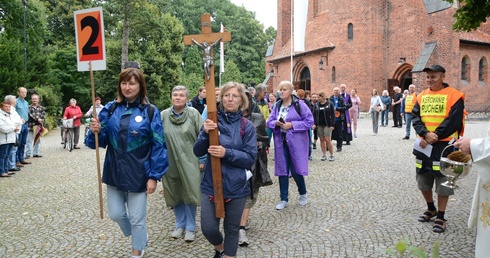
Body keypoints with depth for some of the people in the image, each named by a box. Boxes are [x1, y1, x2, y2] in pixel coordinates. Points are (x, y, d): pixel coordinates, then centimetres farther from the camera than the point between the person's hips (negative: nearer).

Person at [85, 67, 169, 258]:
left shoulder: (150, 112, -9)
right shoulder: (110, 109, 1)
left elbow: (158, 146, -9)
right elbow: (101, 141, 2)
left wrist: (154, 176, -13)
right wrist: (95, 131, -20)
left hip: (138, 174, -4)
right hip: (114, 172, 4)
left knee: (137, 218, 9)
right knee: (115, 214, 14)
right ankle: (139, 236, 44)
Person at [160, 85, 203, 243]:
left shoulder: (194, 114, -5)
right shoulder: (163, 115, 1)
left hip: (189, 162, -2)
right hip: (170, 162, 3)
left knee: (189, 194, 3)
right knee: (175, 194, 12)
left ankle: (190, 227, 19)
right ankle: (180, 225, 31)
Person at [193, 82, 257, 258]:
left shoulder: (247, 126, -4)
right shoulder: (212, 121, -1)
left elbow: (251, 158, -9)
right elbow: (198, 152, -3)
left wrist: (227, 153, -22)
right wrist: (205, 133, -21)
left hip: (236, 186, -1)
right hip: (211, 184, 1)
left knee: (232, 229, 12)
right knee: (208, 228, 3)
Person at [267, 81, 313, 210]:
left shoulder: (300, 105, -8)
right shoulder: (277, 106, 8)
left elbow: (309, 122, -10)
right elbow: (269, 122, 11)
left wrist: (292, 125, -17)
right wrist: (276, 123, -12)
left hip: (296, 142, -5)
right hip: (281, 142, 5)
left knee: (295, 170, 0)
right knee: (282, 170, 6)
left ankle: (303, 194, 27)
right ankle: (284, 199, 17)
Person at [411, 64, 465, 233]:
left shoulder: (454, 96, -7)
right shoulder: (422, 96, 8)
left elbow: (453, 121, -14)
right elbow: (415, 118, -1)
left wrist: (434, 137, -18)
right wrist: (426, 134, -18)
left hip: (444, 145, -5)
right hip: (424, 145, 5)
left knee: (443, 181, 0)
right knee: (423, 180, 13)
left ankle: (441, 217, 13)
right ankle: (431, 209, 34)